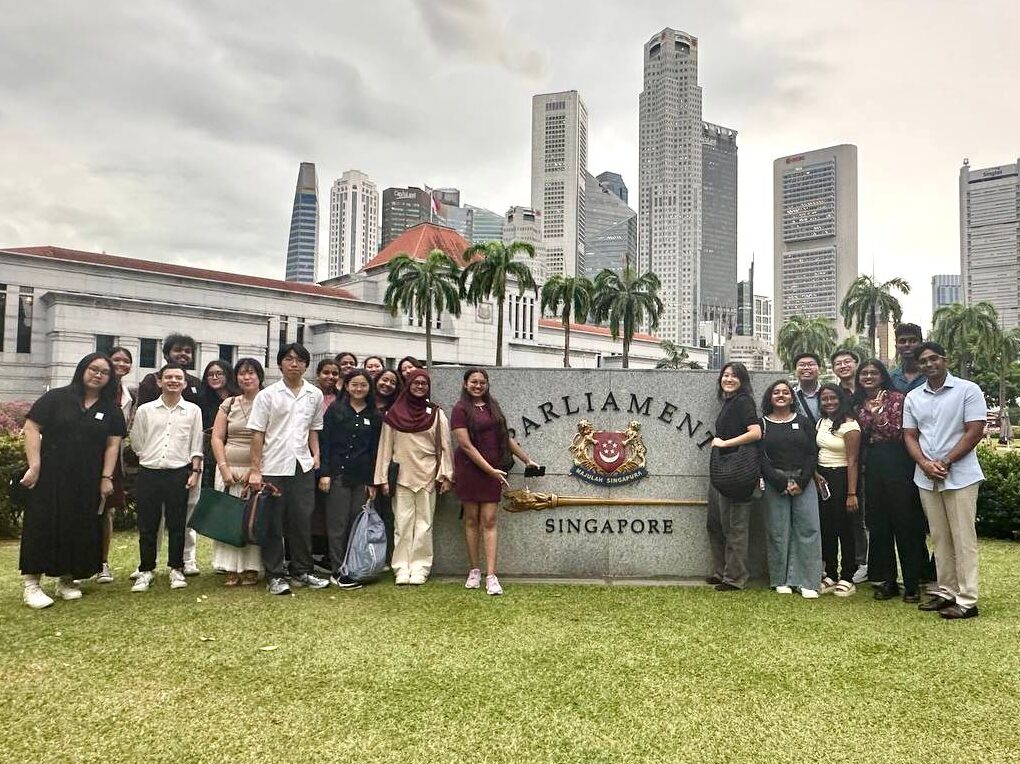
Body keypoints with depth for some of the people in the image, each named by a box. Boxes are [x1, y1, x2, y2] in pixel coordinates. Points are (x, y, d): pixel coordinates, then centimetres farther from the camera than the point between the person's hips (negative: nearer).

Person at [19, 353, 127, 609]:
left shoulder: (111, 410, 8)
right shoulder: (56, 398, -1)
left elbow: (113, 444, 5)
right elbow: (32, 428, -5)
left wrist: (106, 477, -2)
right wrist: (34, 466, -11)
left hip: (87, 483, 3)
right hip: (50, 478, -3)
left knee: (80, 529, 8)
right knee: (43, 527, 0)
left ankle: (67, 580, 21)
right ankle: (31, 584, 7)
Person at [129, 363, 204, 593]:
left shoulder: (193, 410, 5)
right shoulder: (145, 410, 5)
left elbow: (196, 445, 6)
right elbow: (137, 443, 11)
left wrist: (195, 472, 0)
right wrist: (151, 458, 8)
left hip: (179, 473, -1)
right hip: (149, 473, 1)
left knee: (177, 524, 5)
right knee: (147, 525, 6)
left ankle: (176, 569, 16)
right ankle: (146, 570, 18)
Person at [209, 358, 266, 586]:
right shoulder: (229, 404, 10)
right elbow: (217, 438, 7)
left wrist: (254, 471, -13)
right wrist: (224, 468, -4)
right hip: (229, 469, 3)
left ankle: (251, 569, 7)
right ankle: (232, 569, 10)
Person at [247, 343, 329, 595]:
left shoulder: (315, 395, 7)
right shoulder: (267, 395, -2)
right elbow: (257, 433, -3)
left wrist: (316, 455, 4)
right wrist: (255, 470, -8)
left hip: (303, 467, 3)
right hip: (273, 468, -3)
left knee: (302, 522, 7)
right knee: (273, 524, 4)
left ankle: (301, 572, 19)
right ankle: (274, 576, 13)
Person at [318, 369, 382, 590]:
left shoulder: (375, 416, 10)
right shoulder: (335, 410, 3)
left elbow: (376, 449, 10)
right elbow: (325, 442, 0)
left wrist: (373, 481, 6)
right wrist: (324, 473, -8)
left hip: (362, 476, 2)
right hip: (338, 474, -2)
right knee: (338, 525, -1)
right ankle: (338, 572, 4)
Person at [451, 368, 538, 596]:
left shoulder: (492, 406, 11)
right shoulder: (461, 409, -6)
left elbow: (505, 437, 18)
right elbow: (466, 445, -12)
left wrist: (527, 459, 19)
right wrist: (490, 470, -14)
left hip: (493, 470, 3)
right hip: (469, 470, -3)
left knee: (489, 521, -1)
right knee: (471, 519, 5)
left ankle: (491, 576, -4)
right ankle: (474, 571, 17)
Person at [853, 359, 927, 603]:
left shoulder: (896, 398, -2)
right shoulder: (858, 404, 13)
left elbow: (900, 432, -12)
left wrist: (878, 414, -17)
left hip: (897, 464, -5)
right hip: (872, 466, 5)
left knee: (905, 523, -2)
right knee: (878, 524, 8)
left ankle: (912, 584, 7)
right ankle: (886, 581, 17)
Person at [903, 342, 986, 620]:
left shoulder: (968, 390, -4)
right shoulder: (913, 397, 9)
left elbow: (975, 431, -9)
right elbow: (910, 436, 9)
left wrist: (945, 462, -14)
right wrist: (925, 464, -9)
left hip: (960, 476, -4)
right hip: (926, 478, 5)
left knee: (963, 539, -1)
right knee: (940, 539, 11)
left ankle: (967, 600, 4)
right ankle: (945, 592, 19)